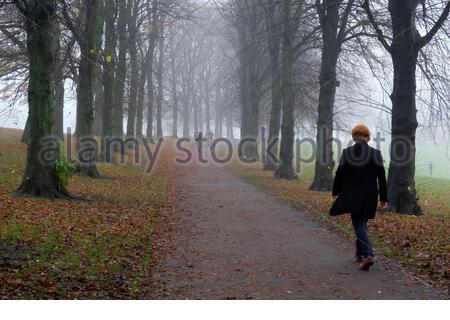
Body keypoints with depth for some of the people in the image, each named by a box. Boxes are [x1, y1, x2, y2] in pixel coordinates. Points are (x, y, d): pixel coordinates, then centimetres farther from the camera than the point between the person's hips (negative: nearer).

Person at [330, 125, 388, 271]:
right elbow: (382, 177, 0)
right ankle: (360, 253, 29)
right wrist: (383, 198, 7)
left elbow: (340, 174, -3)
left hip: (352, 196, -3)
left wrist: (336, 191, 11)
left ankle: (368, 255, -20)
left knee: (359, 225, -3)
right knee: (362, 223, 19)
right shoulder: (376, 154, -2)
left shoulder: (347, 152, -7)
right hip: (370, 197, 3)